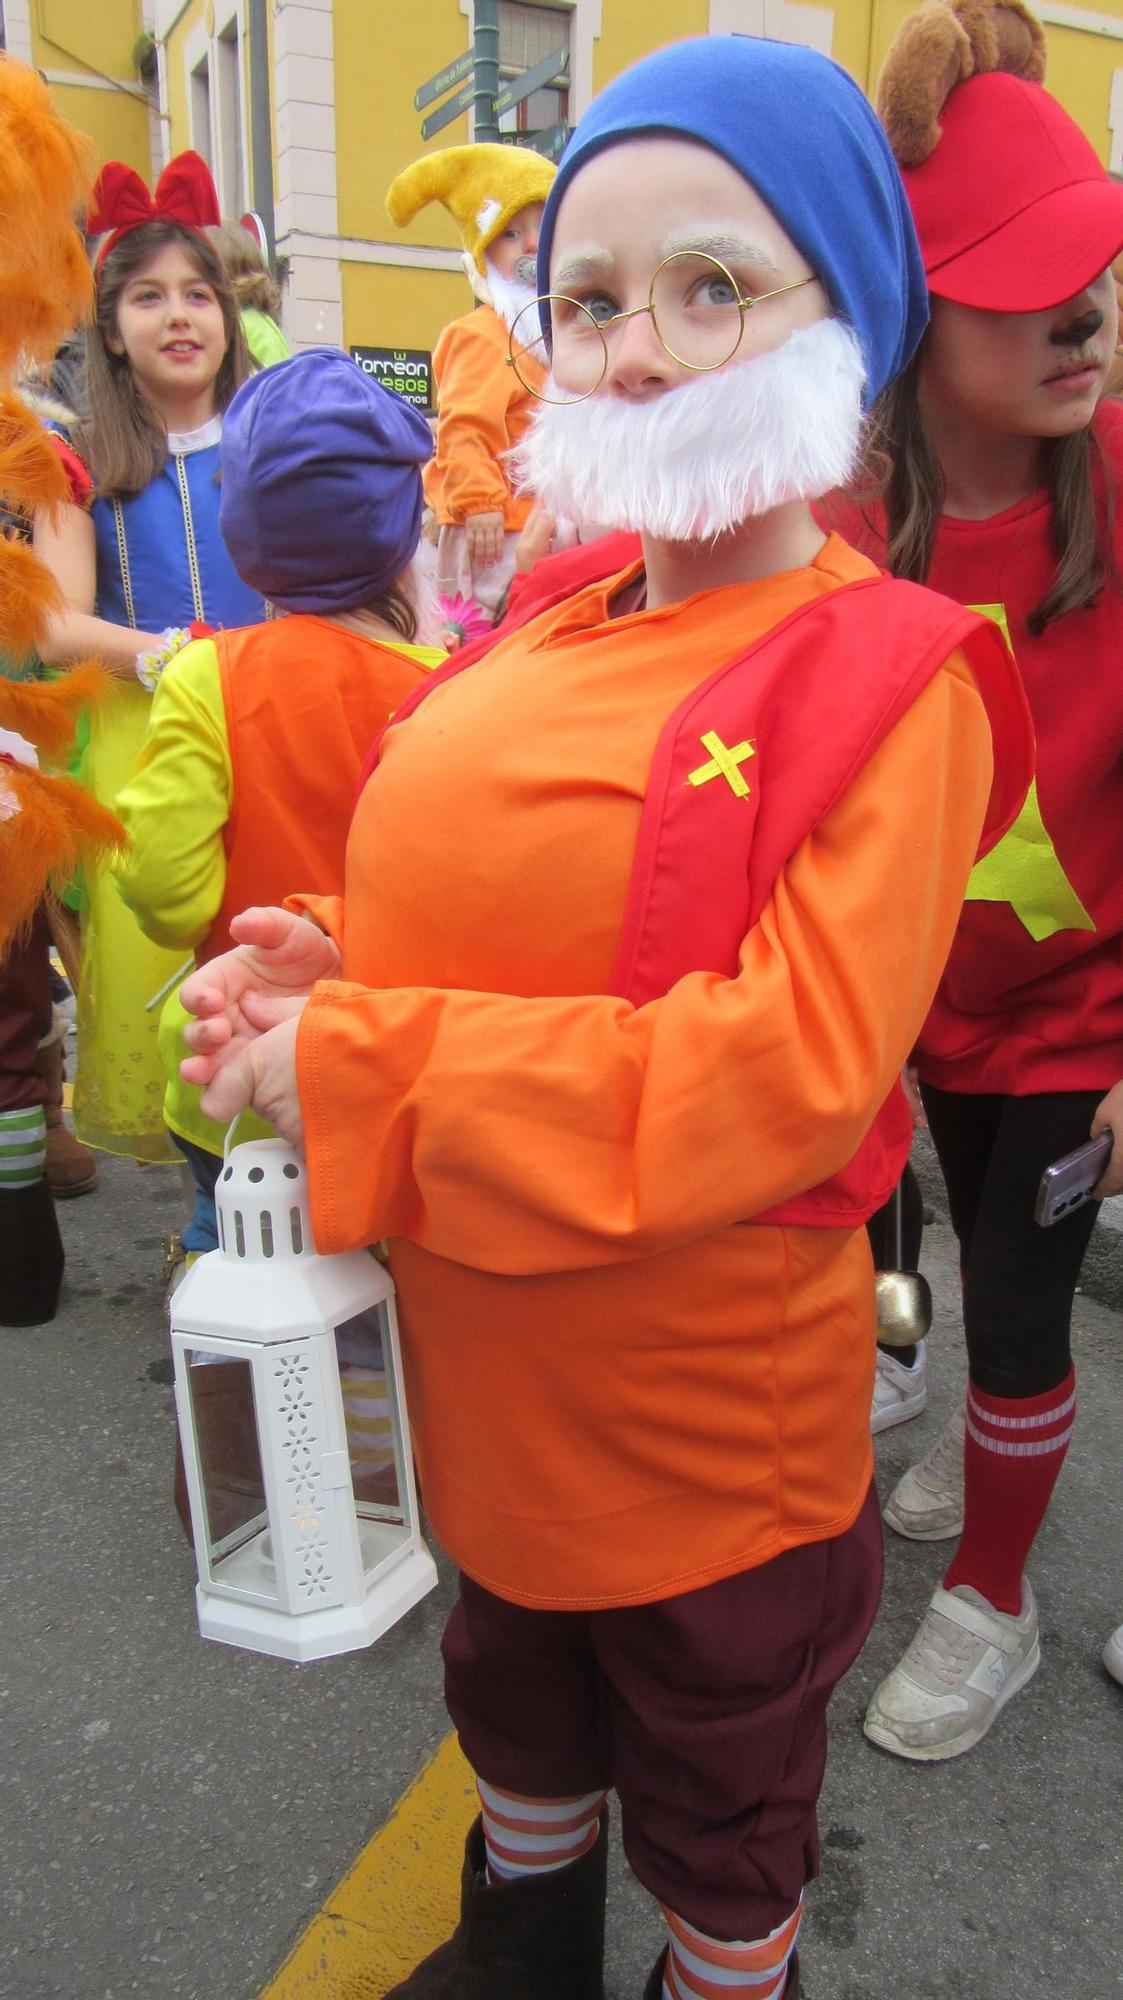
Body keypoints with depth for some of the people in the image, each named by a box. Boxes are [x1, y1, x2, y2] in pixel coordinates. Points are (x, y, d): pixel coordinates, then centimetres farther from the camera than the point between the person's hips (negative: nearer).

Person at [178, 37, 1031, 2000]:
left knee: (716, 1800, 24)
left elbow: (788, 1069, -30)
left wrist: (358, 1075, -28)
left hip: (706, 1420, -7)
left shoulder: (887, 676, -21)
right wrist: (335, 967, -13)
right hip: (485, 1375, 7)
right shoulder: (555, 637, 0)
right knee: (516, 1692, 34)